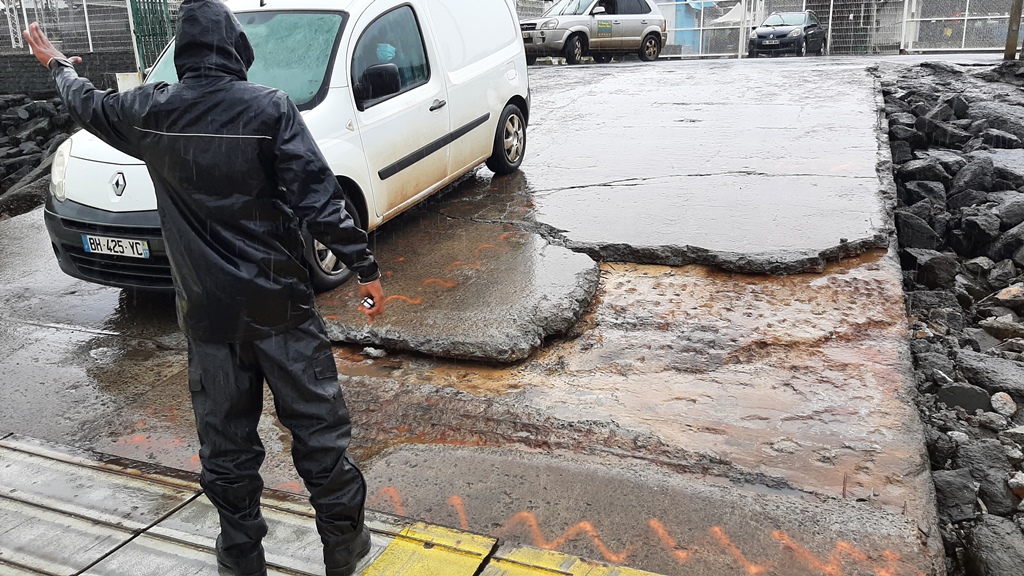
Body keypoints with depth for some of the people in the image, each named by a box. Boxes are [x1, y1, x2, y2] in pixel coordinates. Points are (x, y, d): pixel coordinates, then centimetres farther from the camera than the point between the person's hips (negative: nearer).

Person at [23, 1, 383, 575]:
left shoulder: (150, 112, 0)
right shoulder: (269, 107, -10)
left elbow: (88, 103, 22)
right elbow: (319, 199, -16)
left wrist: (58, 64, 43)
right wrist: (366, 267, -10)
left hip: (208, 311, 3)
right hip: (280, 303, -2)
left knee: (226, 440, 15)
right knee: (318, 425, 9)